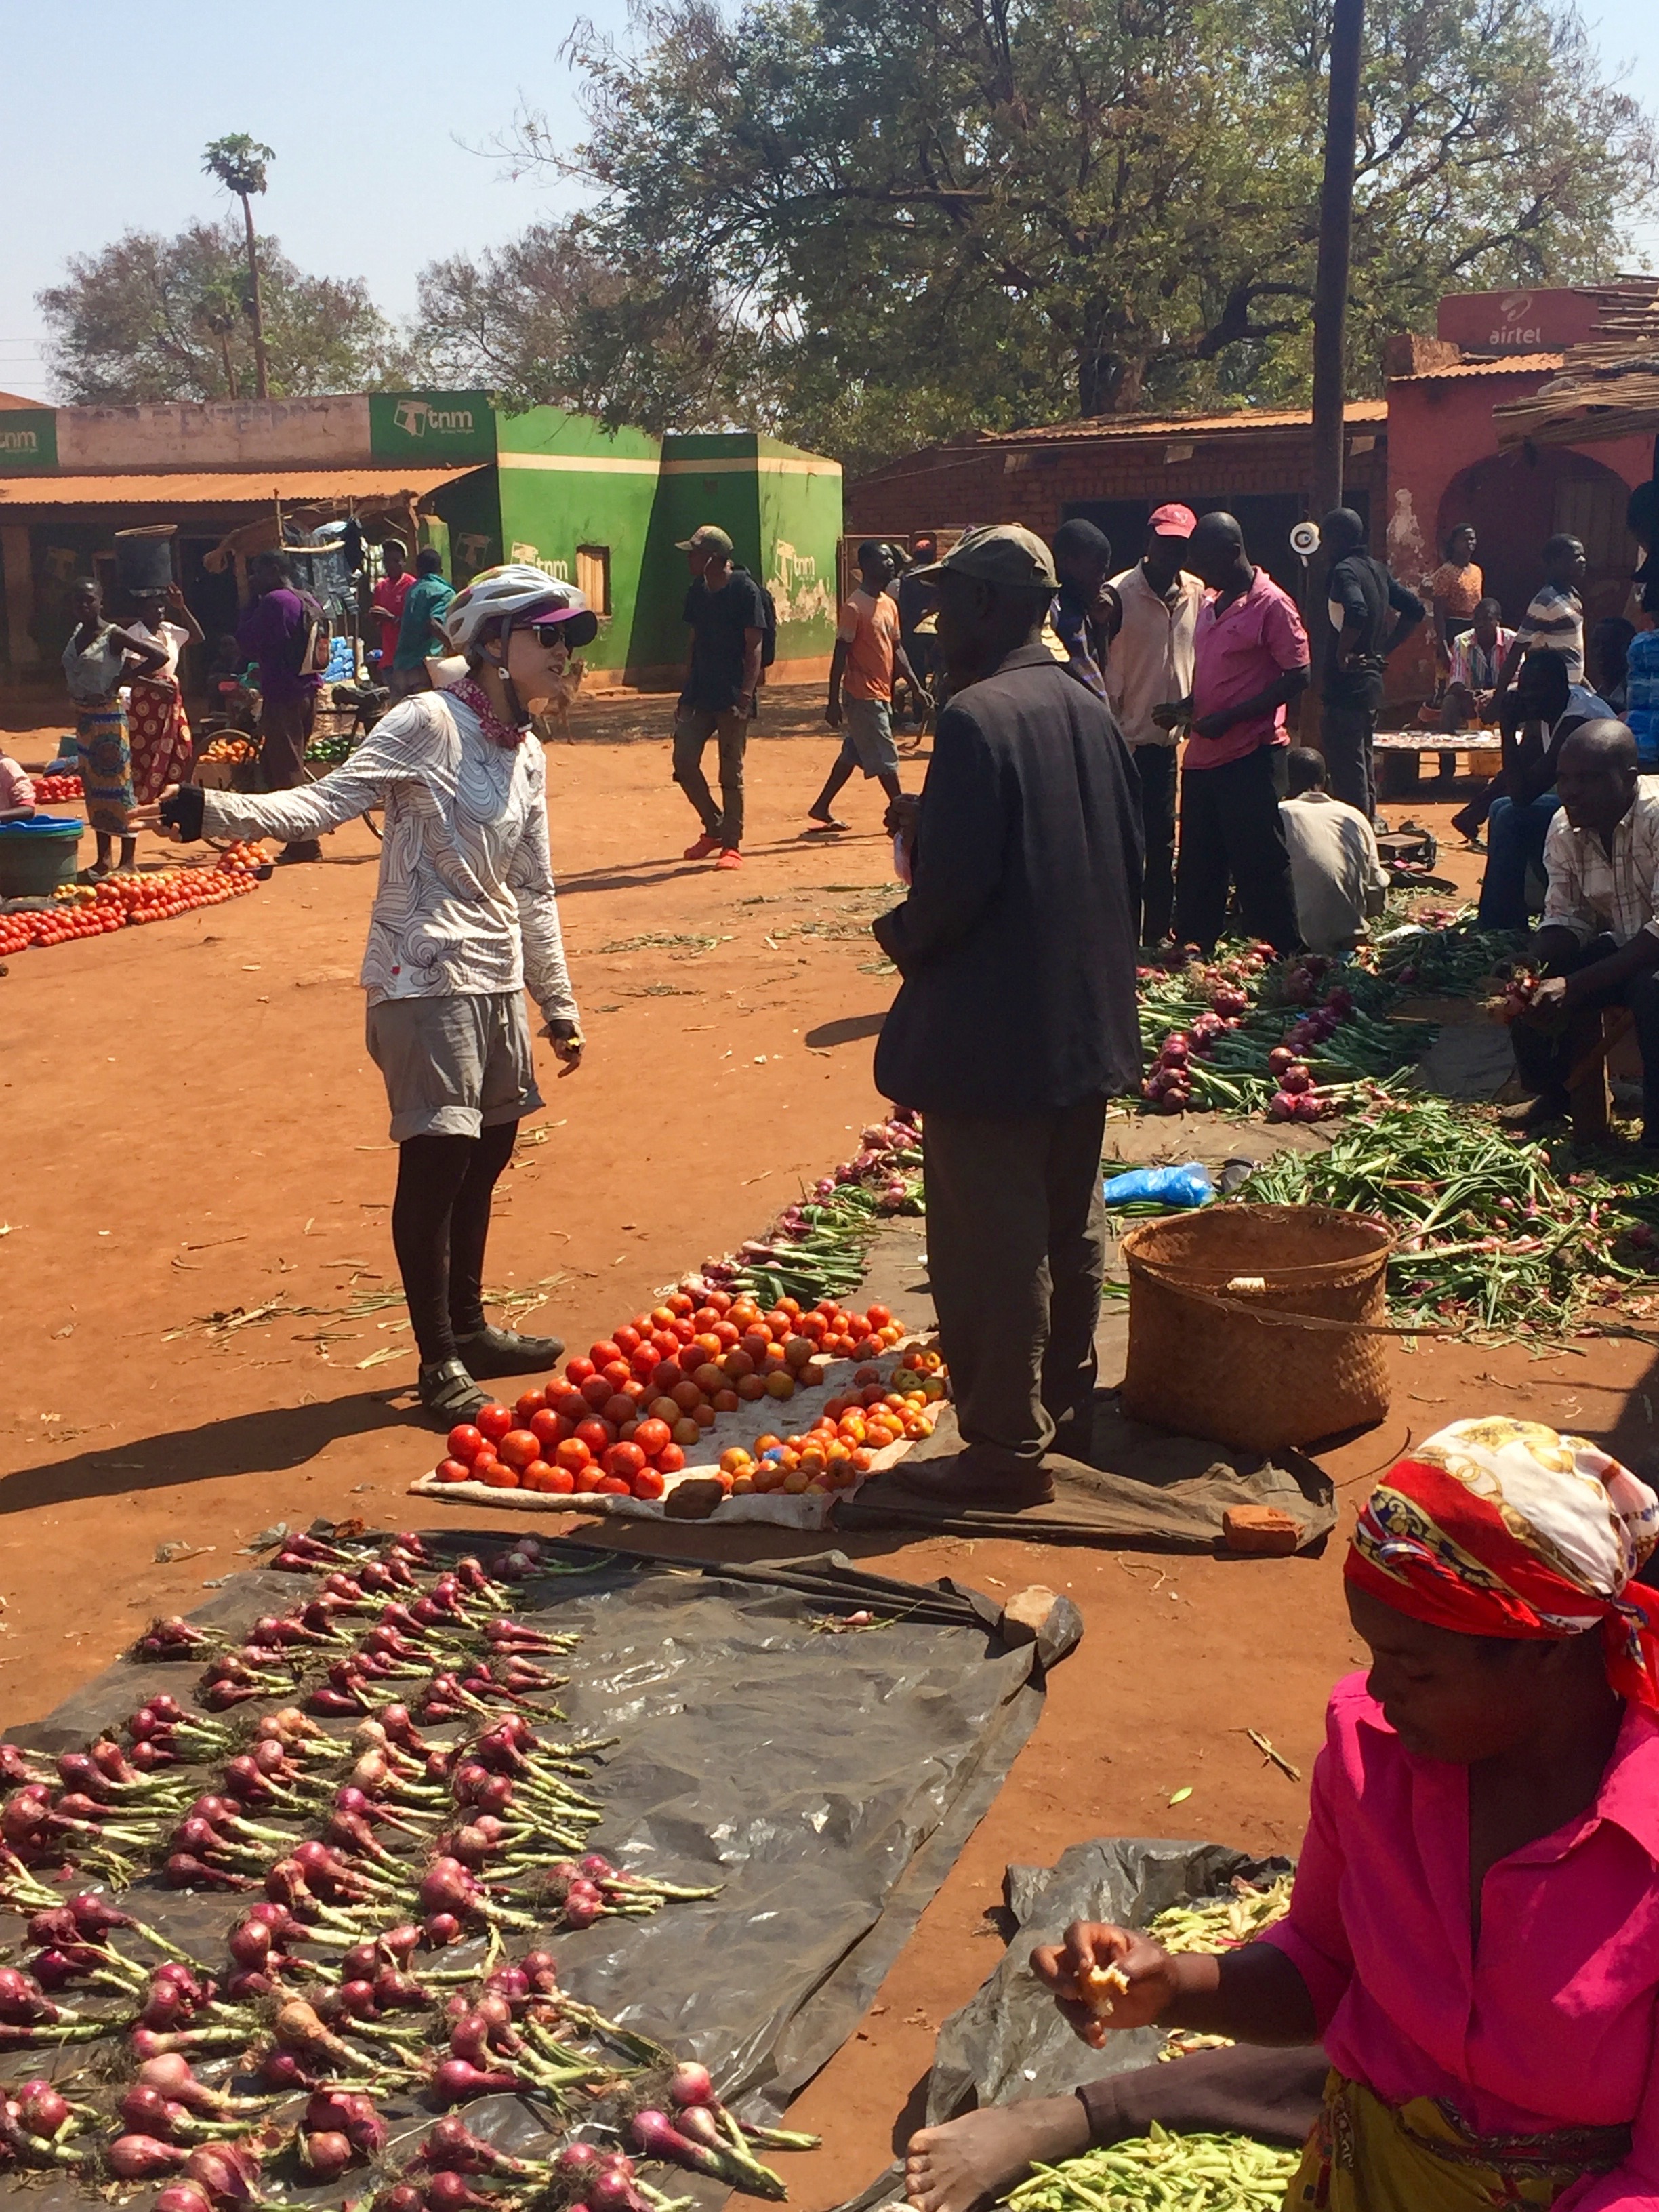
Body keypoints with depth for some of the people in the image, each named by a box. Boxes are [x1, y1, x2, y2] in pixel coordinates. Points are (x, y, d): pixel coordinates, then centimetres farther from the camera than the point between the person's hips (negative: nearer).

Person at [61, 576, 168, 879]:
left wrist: (120, 679, -13)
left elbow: (159, 656, -17)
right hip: (84, 717, 8)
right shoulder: (76, 634, 9)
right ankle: (104, 858, 18)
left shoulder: (113, 636, -11)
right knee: (93, 787, 11)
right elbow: (70, 670, 24)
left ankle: (128, 860, -1)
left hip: (109, 717, -8)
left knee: (118, 785, -5)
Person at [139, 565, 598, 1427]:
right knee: (437, 1158, -7)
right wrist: (219, 810, -37)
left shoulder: (527, 756, 12)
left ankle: (468, 1328, 30)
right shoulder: (429, 723, -10)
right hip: (425, 977, -8)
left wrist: (559, 1006, 21)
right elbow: (327, 802, -20)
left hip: (496, 980, 8)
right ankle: (439, 1361, 5)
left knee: (485, 1153, 14)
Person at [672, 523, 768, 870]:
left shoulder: (745, 590, -11)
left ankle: (732, 844, 10)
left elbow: (754, 648, -13)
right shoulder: (698, 591, 11)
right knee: (684, 761, 1)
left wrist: (745, 697, -21)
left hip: (731, 697, -7)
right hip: (699, 694, 7)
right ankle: (715, 829, 19)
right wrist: (685, 694, 13)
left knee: (731, 773, -1)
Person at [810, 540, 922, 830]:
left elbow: (896, 649, 17)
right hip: (863, 695, -9)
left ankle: (821, 808, 23)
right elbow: (840, 655, -16)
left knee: (853, 754, 15)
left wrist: (916, 686, 10)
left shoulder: (889, 605, 12)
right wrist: (834, 702, -18)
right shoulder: (855, 608, -15)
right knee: (885, 757, -2)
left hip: (881, 696, 9)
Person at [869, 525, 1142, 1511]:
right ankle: (1067, 1410, 31)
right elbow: (1131, 861, 12)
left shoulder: (977, 716, -19)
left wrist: (902, 934, -4)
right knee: (1072, 1228, 18)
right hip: (1088, 1022, 9)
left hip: (991, 1032, -9)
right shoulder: (1092, 713, 7)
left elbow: (953, 884, -24)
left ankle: (1008, 1449, 10)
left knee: (989, 1246, 2)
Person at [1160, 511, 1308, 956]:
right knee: (1197, 869, 13)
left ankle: (1280, 962, 6)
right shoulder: (1211, 605, 15)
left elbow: (1297, 677, -14)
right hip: (1202, 757, 8)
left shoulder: (1271, 605, -10)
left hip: (1251, 756, -8)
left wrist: (1229, 718, -19)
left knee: (1260, 868, -2)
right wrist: (1185, 708, 5)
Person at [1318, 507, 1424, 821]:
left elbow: (1357, 612, -33)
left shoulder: (1344, 571, -14)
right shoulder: (1377, 569, 13)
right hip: (1371, 683, 10)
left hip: (1345, 687, -10)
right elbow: (1414, 609, 20)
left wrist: (1342, 654, -20)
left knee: (1347, 775, -7)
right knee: (1364, 772, 17)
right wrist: (1384, 650, 16)